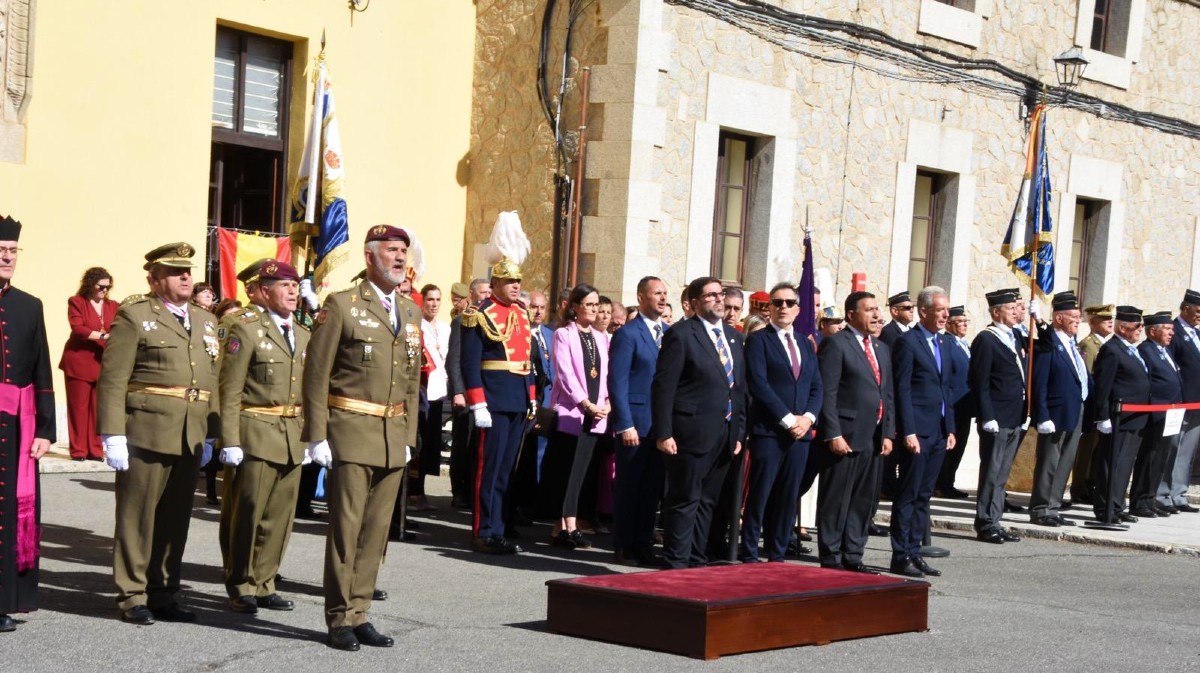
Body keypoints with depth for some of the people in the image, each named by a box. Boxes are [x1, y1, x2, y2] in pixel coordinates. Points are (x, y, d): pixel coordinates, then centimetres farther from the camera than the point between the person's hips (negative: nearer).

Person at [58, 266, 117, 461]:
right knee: (78, 406, 0)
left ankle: (96, 450, 7)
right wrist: (104, 336, -19)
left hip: (103, 364, 4)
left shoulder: (113, 306, 14)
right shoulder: (76, 302, 0)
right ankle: (78, 450, 4)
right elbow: (77, 329, -13)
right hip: (79, 362, -4)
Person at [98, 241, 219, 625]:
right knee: (137, 517, 2)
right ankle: (132, 597, 9)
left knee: (176, 520, 10)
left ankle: (163, 594, 18)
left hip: (190, 437, 6)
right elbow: (112, 379, -7)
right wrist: (112, 435, -14)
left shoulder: (206, 321, 16)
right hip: (145, 432, -6)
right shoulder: (134, 315, -2)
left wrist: (211, 434, 9)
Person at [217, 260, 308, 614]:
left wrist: (308, 437, 12)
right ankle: (240, 588, 11)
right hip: (255, 436, -6)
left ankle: (263, 585, 18)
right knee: (246, 514, 0)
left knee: (280, 516, 8)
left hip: (291, 439, 6)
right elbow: (230, 391, -9)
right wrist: (230, 441, -14)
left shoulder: (304, 336, 15)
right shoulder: (246, 329, -5)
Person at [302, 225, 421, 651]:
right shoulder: (341, 306, -4)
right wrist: (316, 436, -11)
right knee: (346, 528, -3)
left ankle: (359, 614, 16)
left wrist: (408, 437, 13)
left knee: (376, 530, 8)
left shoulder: (411, 313, 14)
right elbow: (316, 375, -6)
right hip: (351, 431, -6)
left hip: (393, 437, 6)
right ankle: (340, 619, 5)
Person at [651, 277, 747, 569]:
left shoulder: (734, 337, 15)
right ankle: (676, 563, 3)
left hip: (725, 434, 7)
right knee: (685, 500, -2)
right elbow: (663, 387, -10)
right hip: (692, 433, -7)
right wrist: (663, 433, -16)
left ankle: (697, 561, 19)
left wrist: (739, 432, 11)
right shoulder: (681, 335, -7)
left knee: (707, 501, 12)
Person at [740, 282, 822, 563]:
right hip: (768, 431, -5)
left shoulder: (806, 345, 18)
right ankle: (749, 555, 1)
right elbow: (759, 384, -11)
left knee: (788, 497, 6)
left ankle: (777, 555, 11)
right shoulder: (758, 340, 0)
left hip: (800, 431, 5)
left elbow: (817, 388, 15)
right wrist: (787, 419, -14)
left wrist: (807, 417, -4)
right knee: (760, 495, -5)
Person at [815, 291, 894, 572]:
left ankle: (853, 556, 19)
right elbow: (827, 394, -12)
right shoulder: (836, 344, -7)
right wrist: (833, 434, -17)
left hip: (874, 439, 7)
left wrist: (888, 433, 9)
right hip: (845, 437, -7)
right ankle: (831, 559, 5)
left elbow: (888, 395, 18)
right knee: (836, 500, -1)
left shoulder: (882, 349, 18)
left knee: (864, 500, 11)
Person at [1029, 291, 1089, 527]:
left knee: (1065, 464, 13)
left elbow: (1084, 378, 17)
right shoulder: (1048, 345, -12)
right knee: (1048, 464, -1)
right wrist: (1043, 417, -20)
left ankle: (1052, 508, 20)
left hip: (1075, 415, 9)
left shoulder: (1073, 346, 14)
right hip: (1056, 415, -9)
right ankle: (1040, 510, 6)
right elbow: (1039, 384, -16)